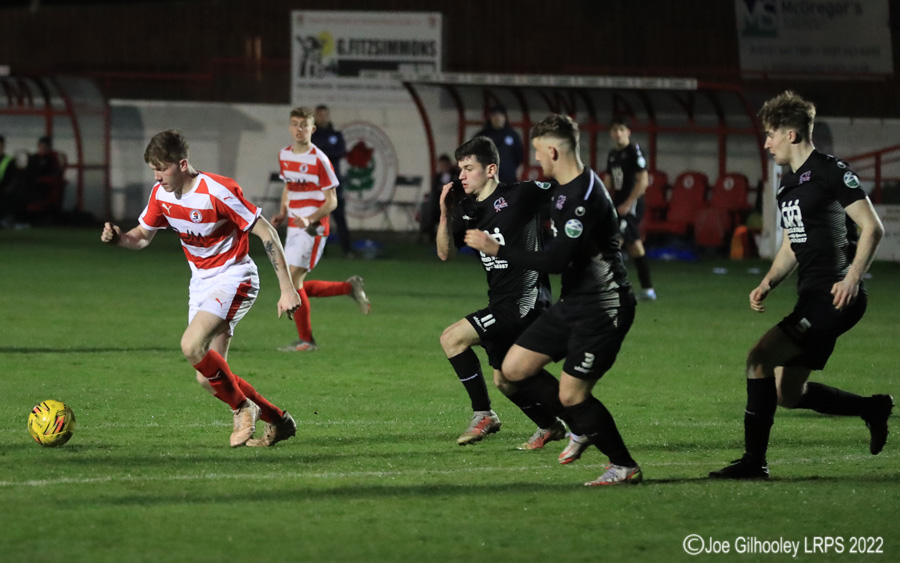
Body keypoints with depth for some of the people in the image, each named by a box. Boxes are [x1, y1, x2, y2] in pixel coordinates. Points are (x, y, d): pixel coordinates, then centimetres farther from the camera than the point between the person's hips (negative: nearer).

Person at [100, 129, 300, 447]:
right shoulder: (161, 195, -1)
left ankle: (242, 408, -7)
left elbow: (265, 232, -18)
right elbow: (142, 236, 14)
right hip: (201, 282, 8)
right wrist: (117, 238, -11)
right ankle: (278, 421, 19)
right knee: (208, 378, 2)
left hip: (233, 279, -8)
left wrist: (286, 289, -21)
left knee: (192, 346, -29)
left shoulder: (218, 192, -22)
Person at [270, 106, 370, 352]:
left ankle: (305, 340, -2)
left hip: (312, 229, -8)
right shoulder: (284, 155, 10)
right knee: (297, 287, 7)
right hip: (294, 228, 8)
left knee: (292, 280, -13)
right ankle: (350, 287, 24)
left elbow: (331, 201, -10)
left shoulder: (319, 160, -12)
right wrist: (282, 213, 8)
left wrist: (309, 220, -25)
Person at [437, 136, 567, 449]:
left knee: (452, 338, -16)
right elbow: (444, 252, 5)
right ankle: (550, 426, 37)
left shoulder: (519, 195, -12)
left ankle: (483, 414, -8)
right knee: (504, 380, 17)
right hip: (501, 303, 8)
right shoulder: (466, 210, 9)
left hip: (524, 301, -8)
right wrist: (445, 214, -9)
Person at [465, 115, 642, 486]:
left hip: (602, 309, -10)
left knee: (571, 395, -9)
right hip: (573, 303, 10)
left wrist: (498, 250, -21)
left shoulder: (585, 197, -23)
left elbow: (556, 260, -27)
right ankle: (583, 429, 22)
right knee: (514, 369, 6)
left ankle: (625, 467, 8)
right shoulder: (564, 190, 9)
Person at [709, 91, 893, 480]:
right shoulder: (788, 185, 18)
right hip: (811, 298, 10)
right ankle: (873, 409, 24)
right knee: (790, 394, 8)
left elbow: (873, 228, -13)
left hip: (836, 298, -10)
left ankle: (754, 460, -12)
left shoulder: (829, 171, -9)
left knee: (760, 358, -16)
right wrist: (768, 284, 9)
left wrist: (852, 279, -22)